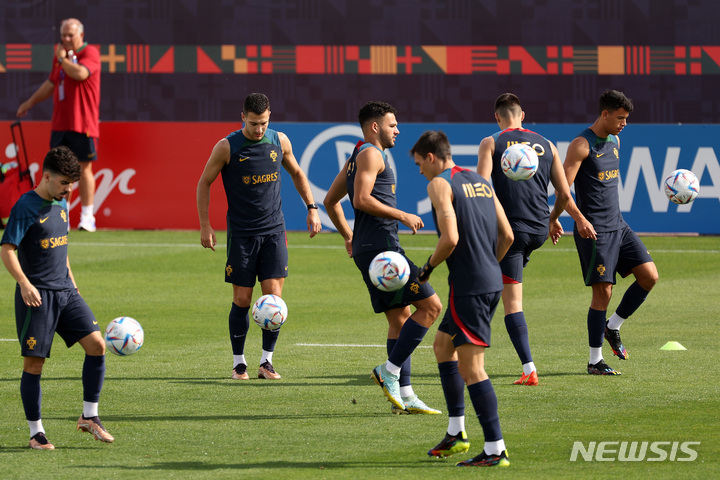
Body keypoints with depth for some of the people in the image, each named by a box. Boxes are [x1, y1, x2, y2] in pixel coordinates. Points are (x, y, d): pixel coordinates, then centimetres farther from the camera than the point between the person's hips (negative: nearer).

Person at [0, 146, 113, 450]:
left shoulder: (61, 204, 11)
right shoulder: (26, 206, -11)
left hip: (66, 292, 7)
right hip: (38, 295, -7)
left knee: (97, 345, -4)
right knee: (34, 363, -2)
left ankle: (89, 416, 7)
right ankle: (36, 432, 8)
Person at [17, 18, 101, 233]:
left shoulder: (90, 53, -6)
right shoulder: (60, 55, 15)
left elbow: (80, 73, -27)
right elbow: (51, 84, 29)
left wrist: (62, 58, -11)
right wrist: (30, 102, 36)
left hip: (83, 124, -6)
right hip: (60, 124, 6)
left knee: (84, 168, -2)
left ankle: (87, 216, 3)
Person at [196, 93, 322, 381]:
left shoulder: (279, 141, 2)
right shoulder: (227, 147, -8)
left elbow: (297, 173, 20)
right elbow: (204, 182, 2)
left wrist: (312, 209, 14)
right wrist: (205, 225, -3)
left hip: (274, 230, 2)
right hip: (241, 234, -2)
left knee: (273, 297, -6)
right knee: (242, 300, -1)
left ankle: (267, 362, 3)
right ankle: (238, 362, 13)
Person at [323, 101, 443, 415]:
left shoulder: (356, 158, 23)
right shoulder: (370, 154, -8)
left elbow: (330, 201, 29)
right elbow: (362, 199, -22)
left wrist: (348, 236, 32)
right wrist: (403, 216, -16)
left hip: (368, 248, 11)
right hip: (381, 245, -11)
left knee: (400, 318, 10)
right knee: (430, 305, -11)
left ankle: (404, 396, 7)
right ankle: (390, 371, -11)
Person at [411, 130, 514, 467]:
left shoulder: (440, 184, -8)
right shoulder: (480, 181, 15)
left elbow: (450, 238, -19)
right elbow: (507, 235, 14)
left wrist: (427, 268, -3)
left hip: (468, 285, -9)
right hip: (492, 281, 9)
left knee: (471, 367, -7)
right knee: (442, 344, 24)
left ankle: (495, 450, -10)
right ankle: (456, 433, 26)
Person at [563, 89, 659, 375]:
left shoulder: (614, 141, 14)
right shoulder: (582, 145, -11)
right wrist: (580, 219, -29)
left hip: (618, 225, 8)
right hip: (594, 231, -8)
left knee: (650, 276, -3)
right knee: (603, 292, -8)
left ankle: (612, 328, 15)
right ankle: (595, 361, 1)